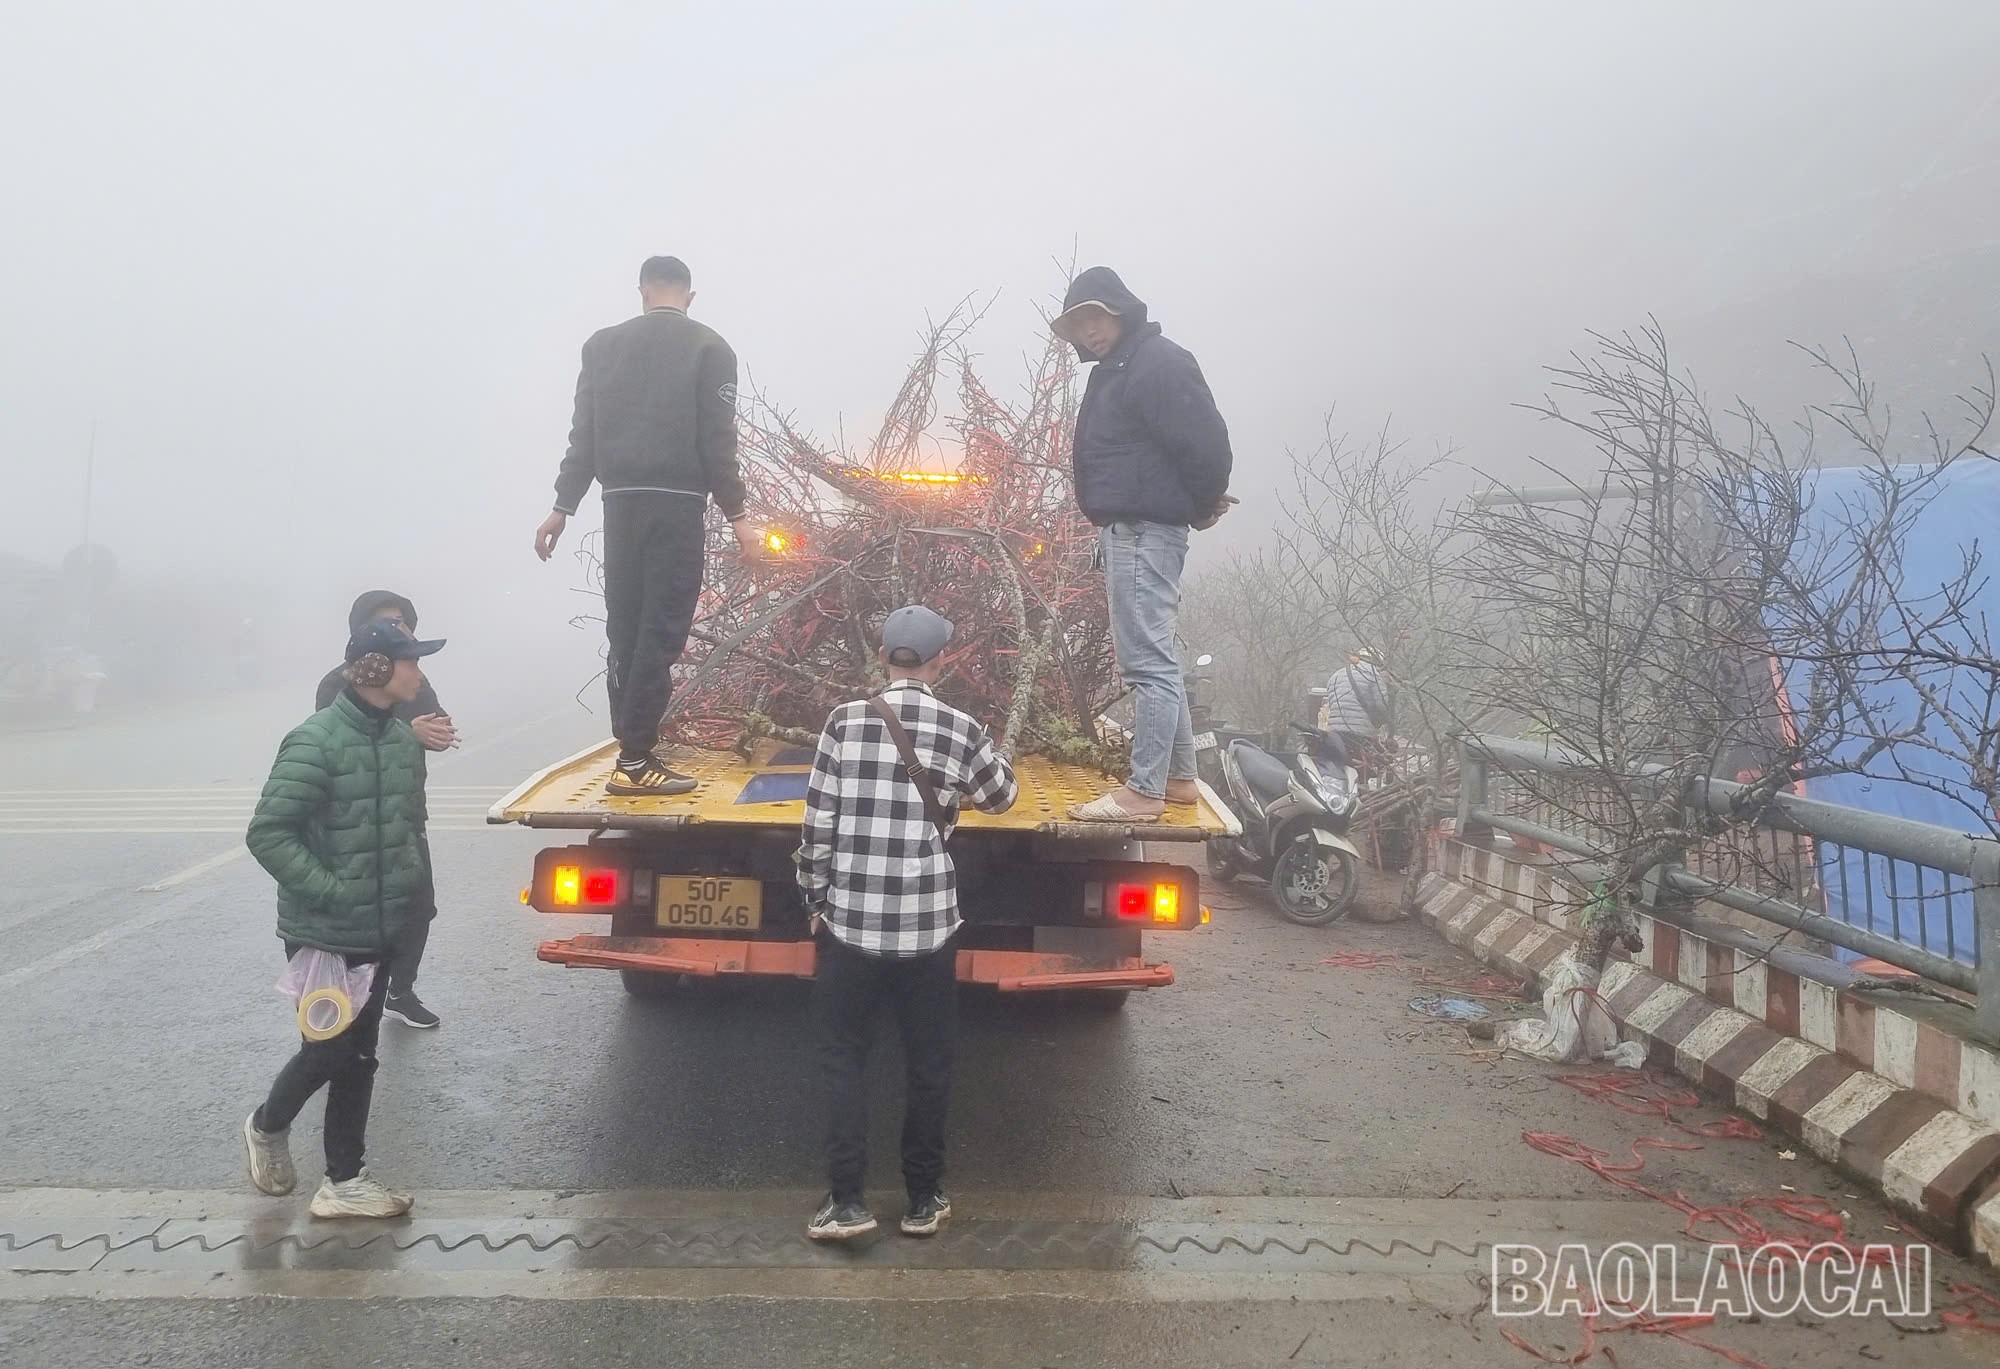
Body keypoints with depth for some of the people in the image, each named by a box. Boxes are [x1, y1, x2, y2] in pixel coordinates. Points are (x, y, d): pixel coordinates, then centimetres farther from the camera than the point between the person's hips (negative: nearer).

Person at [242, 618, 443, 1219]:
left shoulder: (404, 739, 3)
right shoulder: (316, 741, -19)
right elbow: (268, 834, -20)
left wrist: (415, 886, 10)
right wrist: (331, 890, -22)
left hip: (379, 934, 7)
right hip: (322, 937, -7)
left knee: (359, 1056, 12)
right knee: (328, 1051, 5)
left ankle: (344, 1181, 23)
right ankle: (267, 1126, 36)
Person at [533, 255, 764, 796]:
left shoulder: (603, 344, 10)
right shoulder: (709, 348, 0)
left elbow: (584, 434, 8)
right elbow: (717, 441, -6)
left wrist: (563, 506, 12)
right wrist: (736, 515, -2)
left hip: (620, 500, 4)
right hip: (677, 503, -4)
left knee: (625, 630, 11)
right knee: (661, 630, -4)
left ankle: (633, 746, 14)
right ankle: (634, 760, -6)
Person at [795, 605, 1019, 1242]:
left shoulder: (845, 721, -5)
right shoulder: (962, 731, -4)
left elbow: (818, 823, -4)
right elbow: (1001, 796, 15)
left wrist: (816, 900, 9)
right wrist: (991, 761, 36)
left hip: (850, 921, 0)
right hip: (928, 926, 1)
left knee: (844, 1058, 13)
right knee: (928, 1063, 14)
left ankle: (846, 1201, 14)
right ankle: (923, 1200, 24)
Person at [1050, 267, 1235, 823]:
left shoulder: (1160, 363, -11)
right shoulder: (1113, 370, 20)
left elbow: (1206, 441, -18)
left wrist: (1203, 505, -4)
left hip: (1146, 529, -11)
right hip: (1124, 529, 11)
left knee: (1147, 660, -10)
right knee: (1155, 658, 14)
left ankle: (1145, 791, -8)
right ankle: (1178, 777, 22)